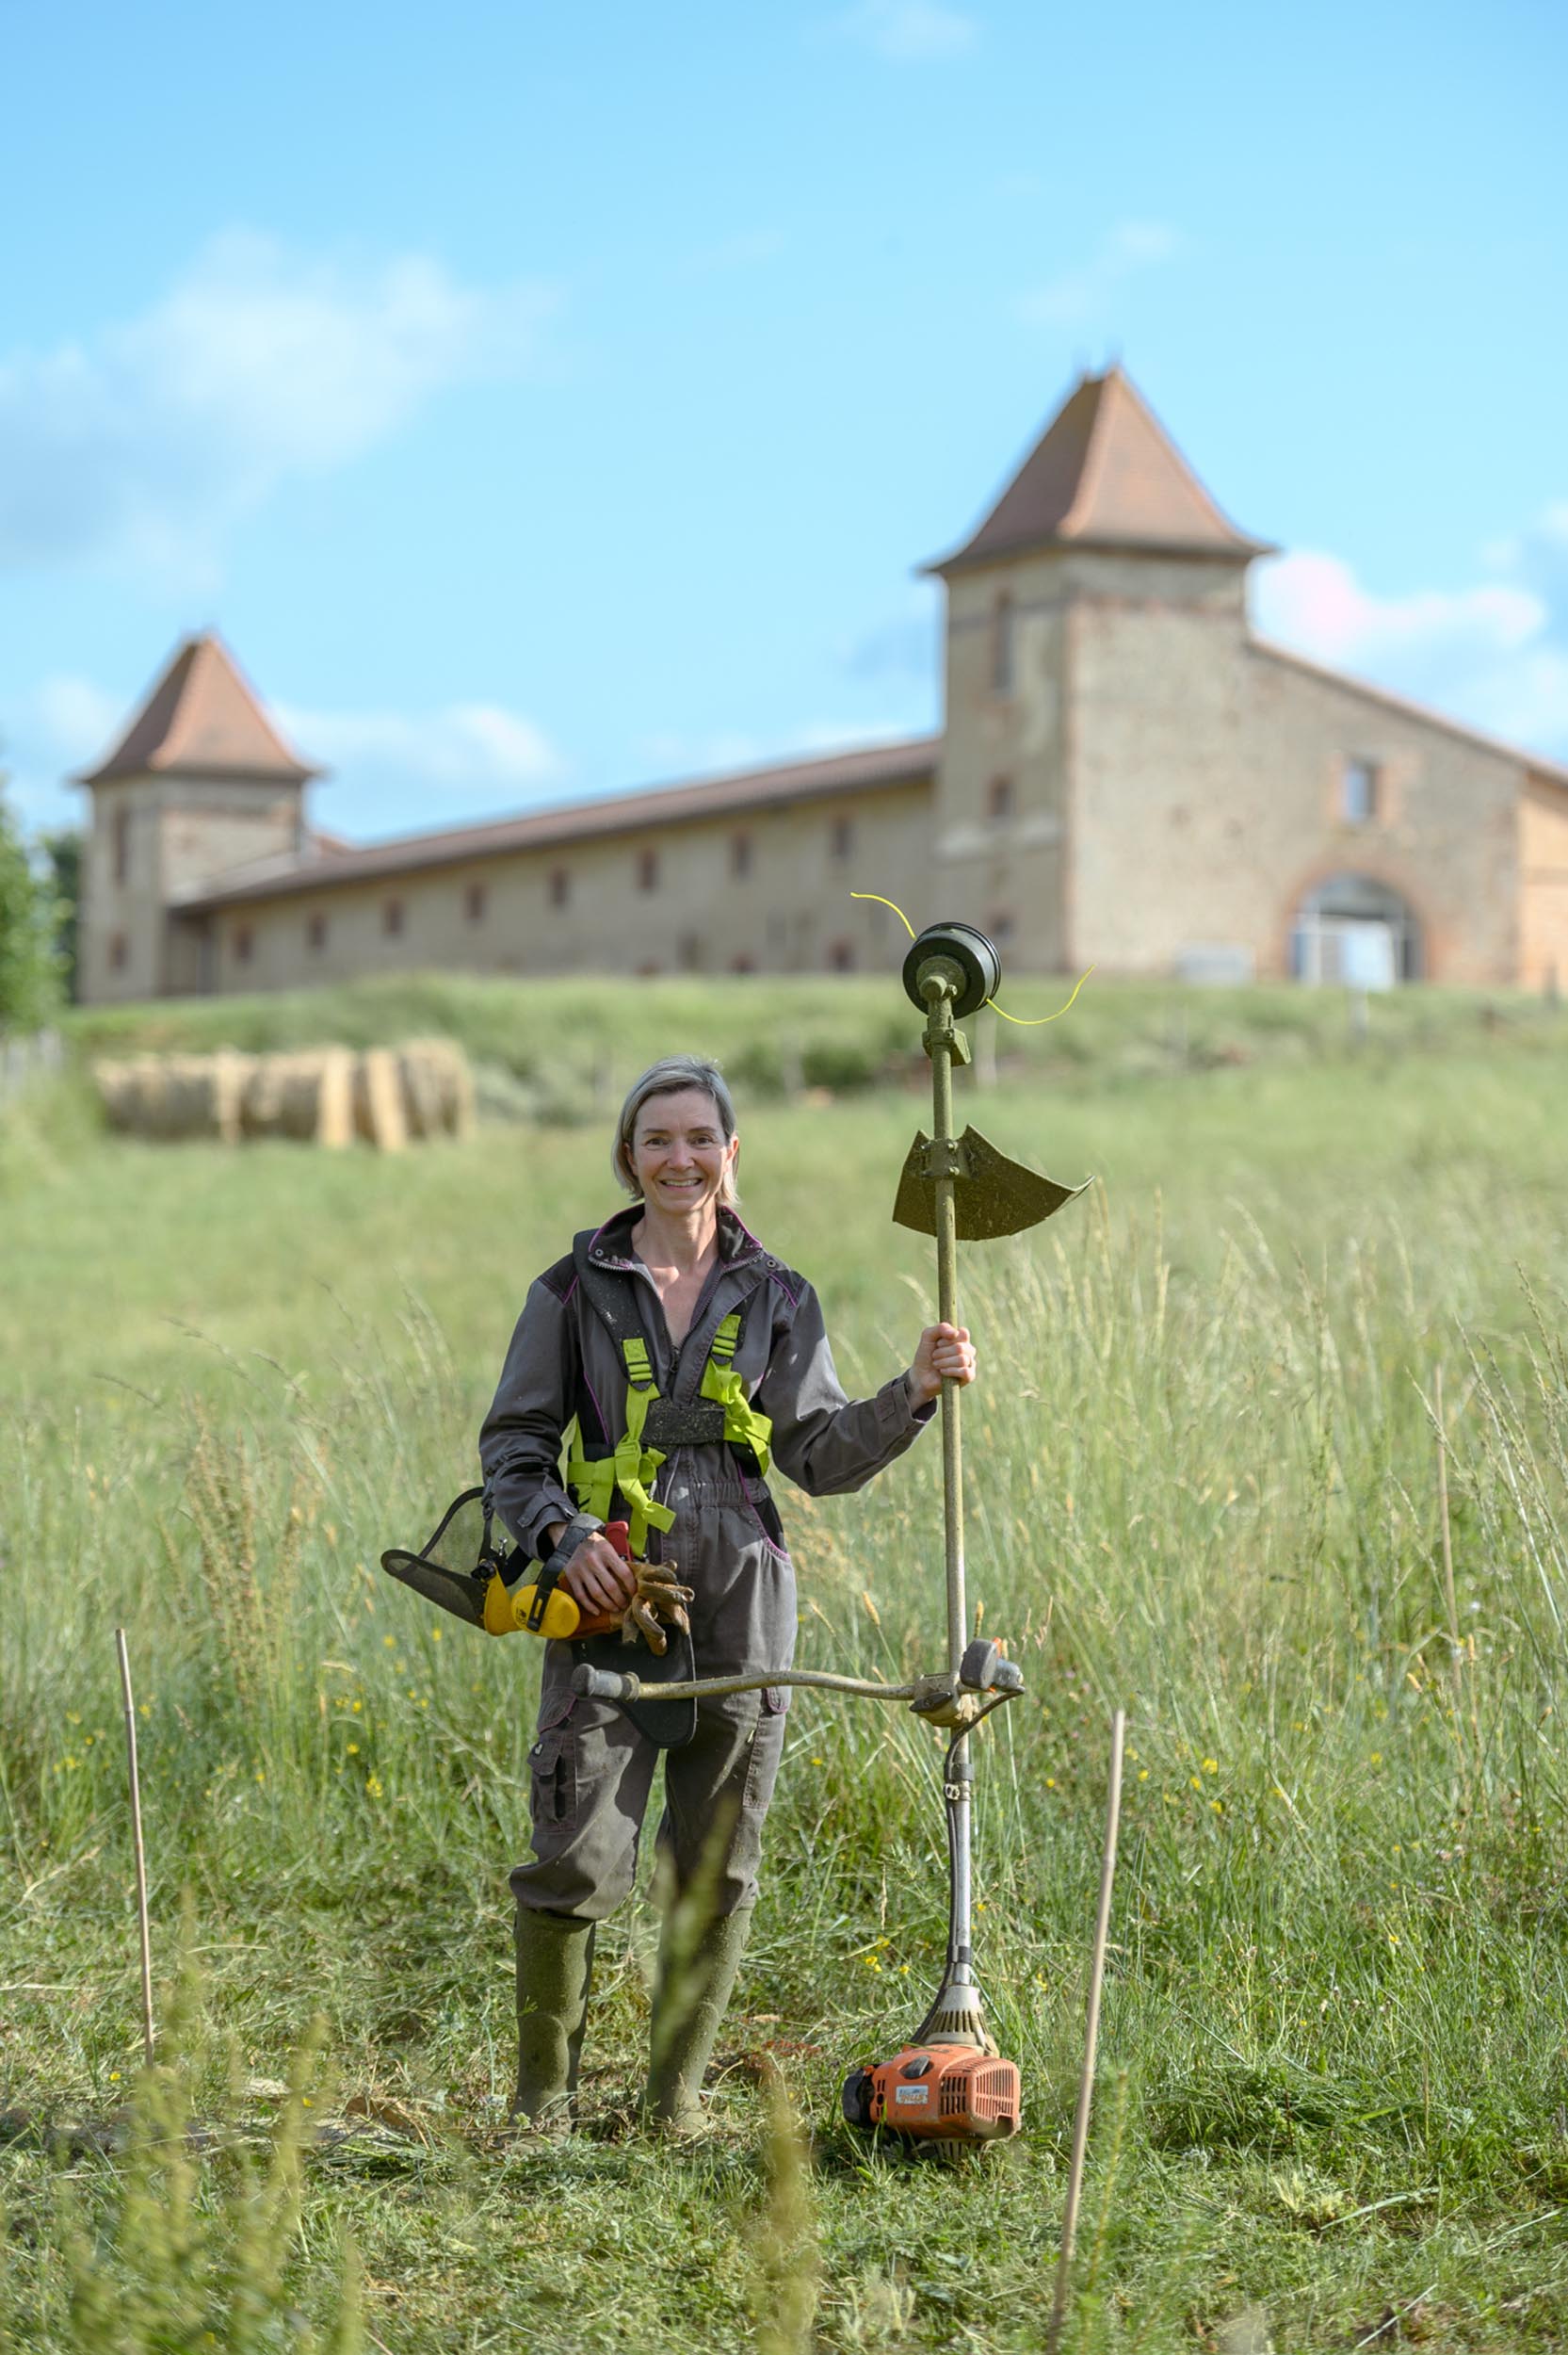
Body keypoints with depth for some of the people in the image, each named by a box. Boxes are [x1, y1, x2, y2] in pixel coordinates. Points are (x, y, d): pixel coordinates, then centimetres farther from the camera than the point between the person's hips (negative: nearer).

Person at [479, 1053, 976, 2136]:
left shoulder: (777, 1299, 9)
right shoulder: (576, 1290, 4)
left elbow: (820, 1456, 8)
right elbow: (514, 1438, 6)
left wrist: (913, 1394, -6)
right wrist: (563, 1533, -11)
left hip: (739, 1608, 2)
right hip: (606, 1598, -2)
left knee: (717, 1870, 6)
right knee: (578, 1861, -8)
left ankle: (677, 2095, 19)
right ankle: (543, 2094, 8)